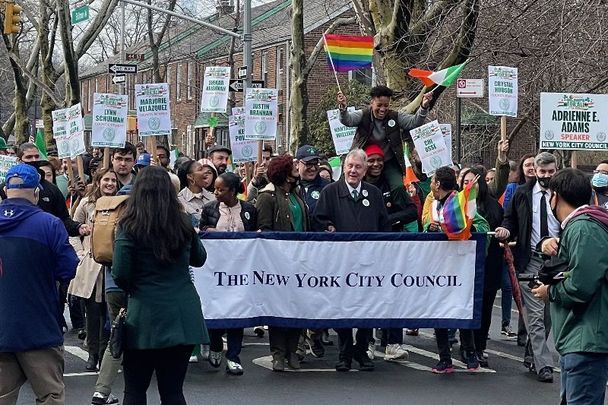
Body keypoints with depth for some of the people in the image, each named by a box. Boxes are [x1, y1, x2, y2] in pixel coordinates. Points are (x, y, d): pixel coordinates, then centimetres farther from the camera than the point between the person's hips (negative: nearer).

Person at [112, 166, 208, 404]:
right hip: (183, 318, 3)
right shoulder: (183, 224, 4)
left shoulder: (129, 226, -8)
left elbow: (120, 275, -11)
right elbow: (199, 258, 20)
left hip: (145, 317, -3)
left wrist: (132, 289, 9)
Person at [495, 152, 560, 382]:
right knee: (535, 315, -5)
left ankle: (532, 356, 28)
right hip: (529, 261, -1)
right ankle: (543, 364, -3)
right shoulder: (522, 194, 4)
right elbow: (510, 220, 13)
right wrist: (506, 230, -9)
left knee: (549, 314, 10)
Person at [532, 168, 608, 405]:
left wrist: (550, 292, -5)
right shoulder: (578, 226, 18)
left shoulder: (583, 229, -16)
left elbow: (580, 286, -24)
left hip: (586, 340, -11)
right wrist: (552, 246, 6)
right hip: (576, 339, 11)